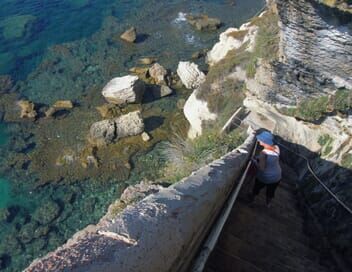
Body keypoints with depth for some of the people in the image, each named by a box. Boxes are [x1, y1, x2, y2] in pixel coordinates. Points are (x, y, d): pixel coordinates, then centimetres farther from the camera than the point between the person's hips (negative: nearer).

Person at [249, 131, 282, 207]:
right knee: (271, 192, 29)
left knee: (256, 188, 27)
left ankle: (252, 199, 53)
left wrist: (255, 161, -15)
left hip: (264, 178, -4)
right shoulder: (277, 148, -16)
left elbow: (261, 168, -30)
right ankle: (268, 204, 53)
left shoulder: (264, 153, -33)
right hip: (276, 177, 4)